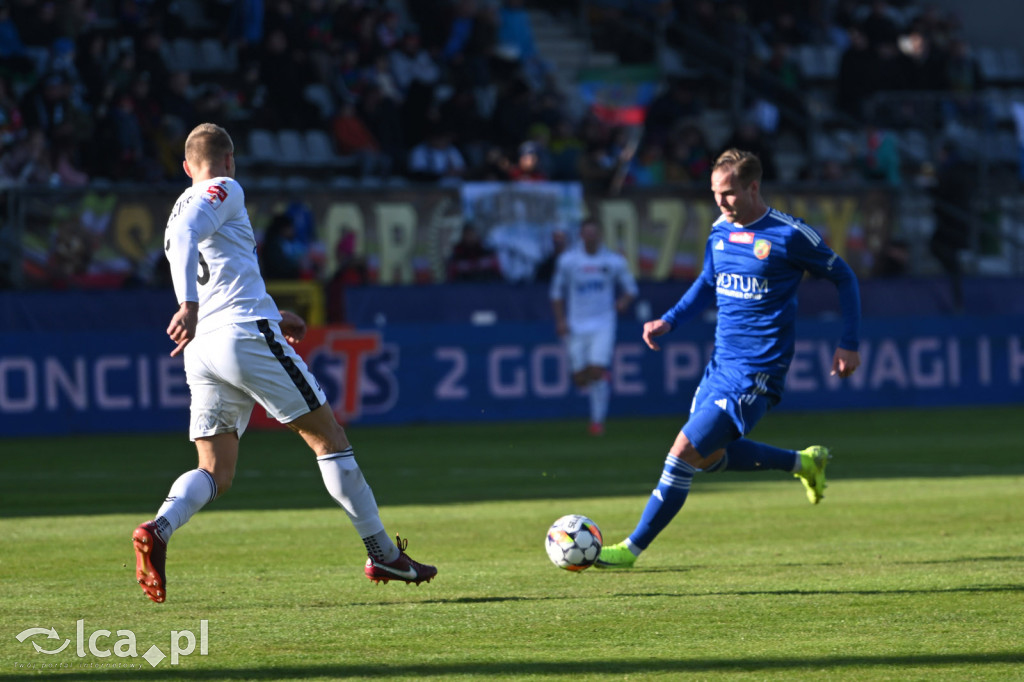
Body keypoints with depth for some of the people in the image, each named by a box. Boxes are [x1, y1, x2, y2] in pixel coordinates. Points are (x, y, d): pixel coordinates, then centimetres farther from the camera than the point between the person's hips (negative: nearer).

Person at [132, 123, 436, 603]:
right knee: (328, 437, 4)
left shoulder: (180, 208, 25)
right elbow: (186, 235, -20)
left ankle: (158, 529, -25)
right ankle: (384, 554, 6)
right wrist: (189, 305, -32)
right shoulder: (223, 190, 1)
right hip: (247, 335, -7)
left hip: (202, 351, 7)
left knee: (214, 473, 5)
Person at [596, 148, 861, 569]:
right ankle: (803, 462, 33)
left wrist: (849, 343, -5)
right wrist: (669, 321, 8)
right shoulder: (719, 231, 5)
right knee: (707, 457, 17)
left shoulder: (790, 235, -13)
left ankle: (633, 548, -5)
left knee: (685, 452, -13)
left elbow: (844, 278, -2)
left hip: (755, 372, -8)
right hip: (721, 362, 8)